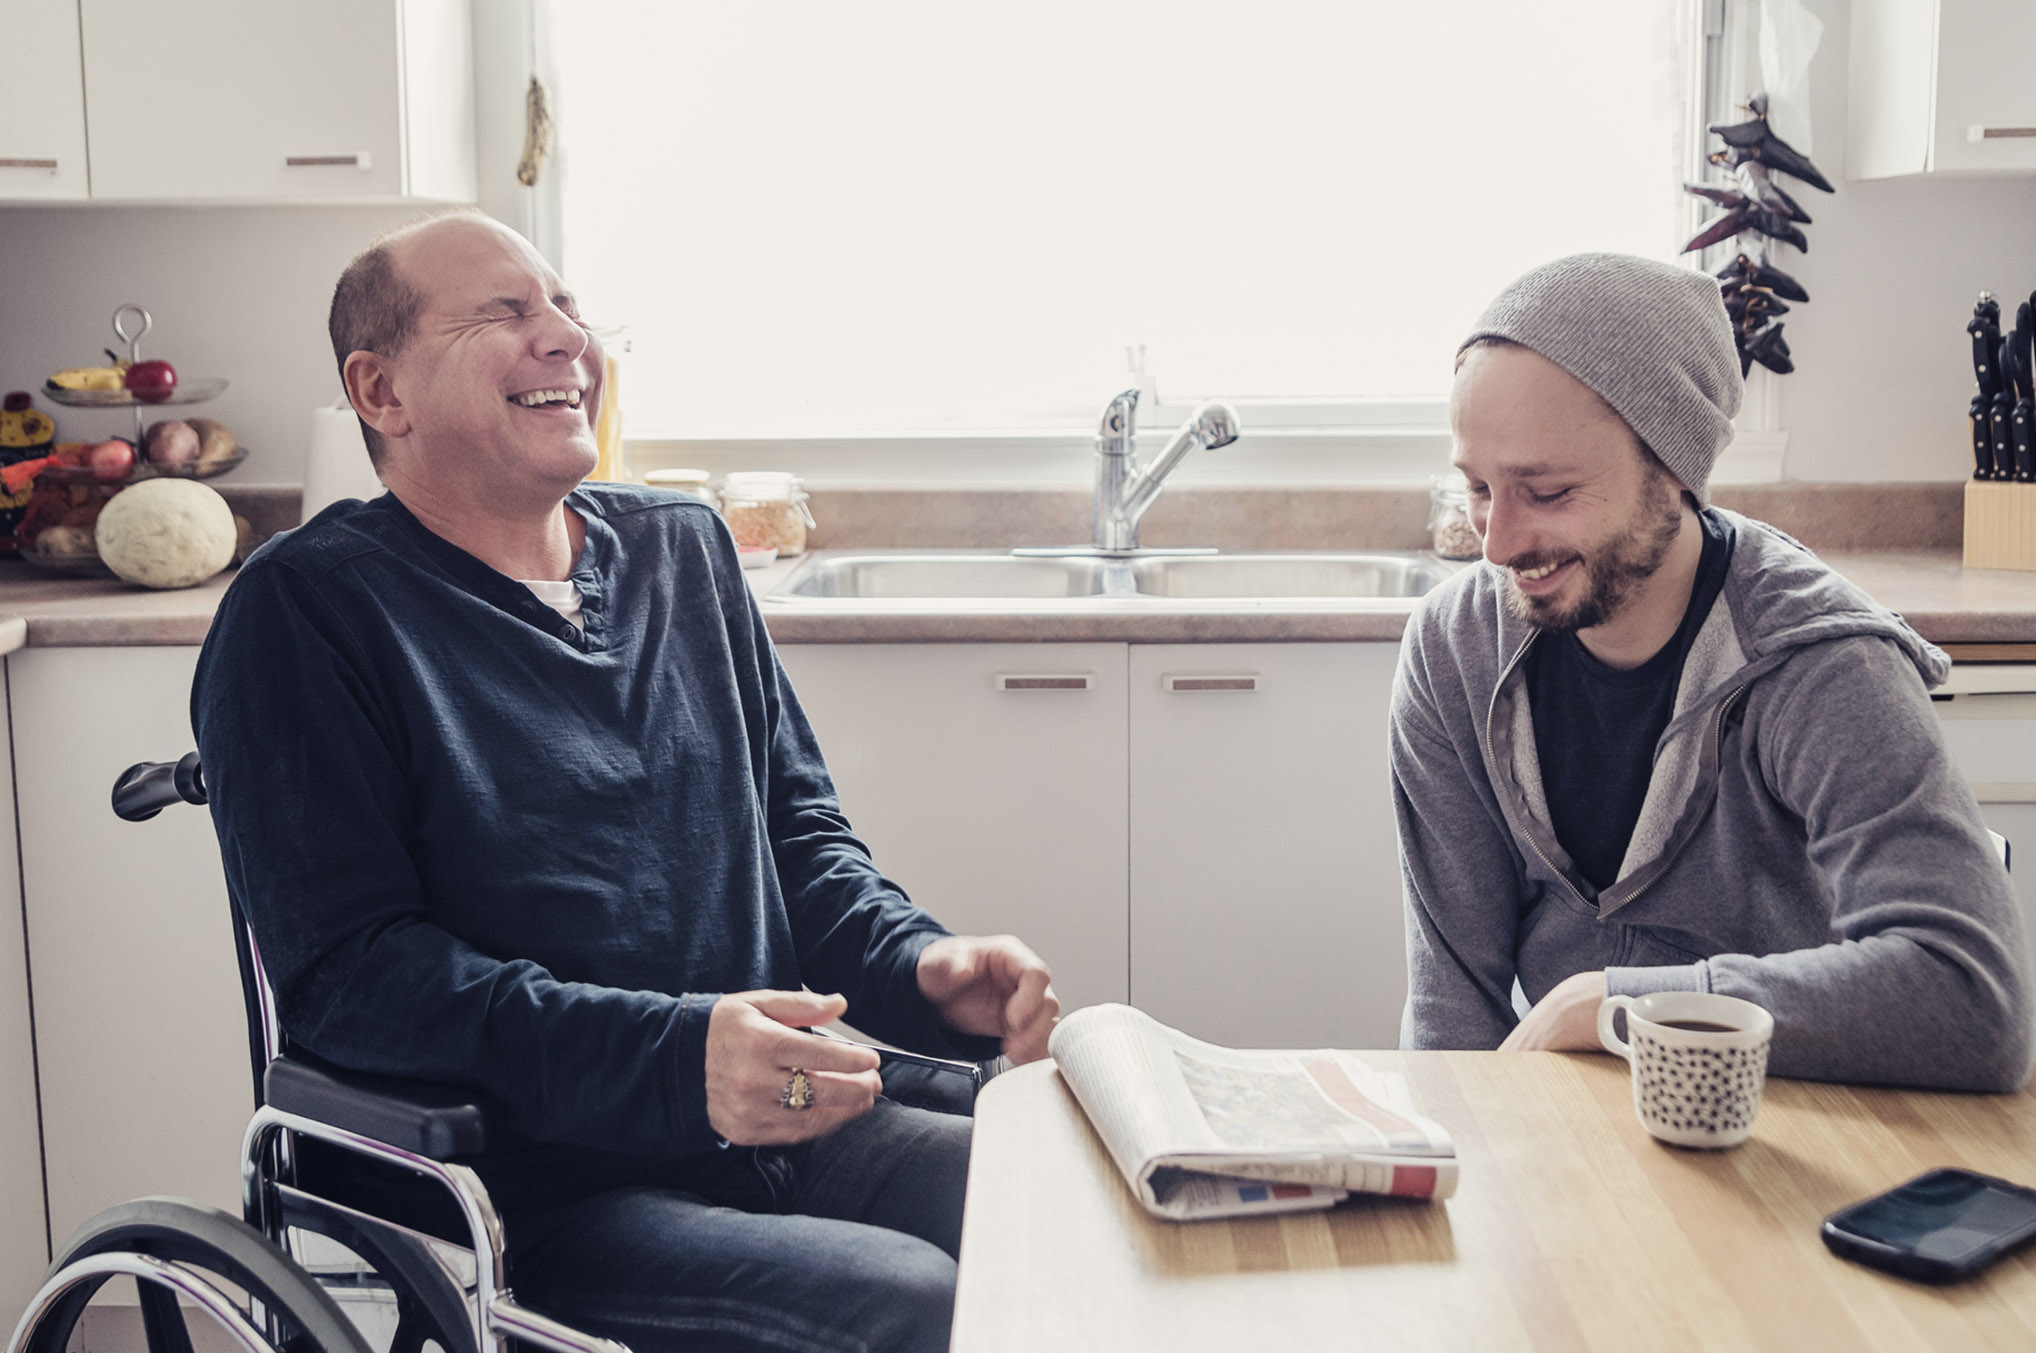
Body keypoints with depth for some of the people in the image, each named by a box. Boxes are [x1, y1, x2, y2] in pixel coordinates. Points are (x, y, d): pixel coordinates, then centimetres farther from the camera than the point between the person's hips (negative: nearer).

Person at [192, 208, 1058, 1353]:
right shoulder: (307, 613, -5)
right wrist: (677, 1058, -27)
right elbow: (345, 968, -14)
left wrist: (920, 965, -2)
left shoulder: (685, 549, 16)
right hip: (542, 1201, -6)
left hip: (791, 1127, 7)